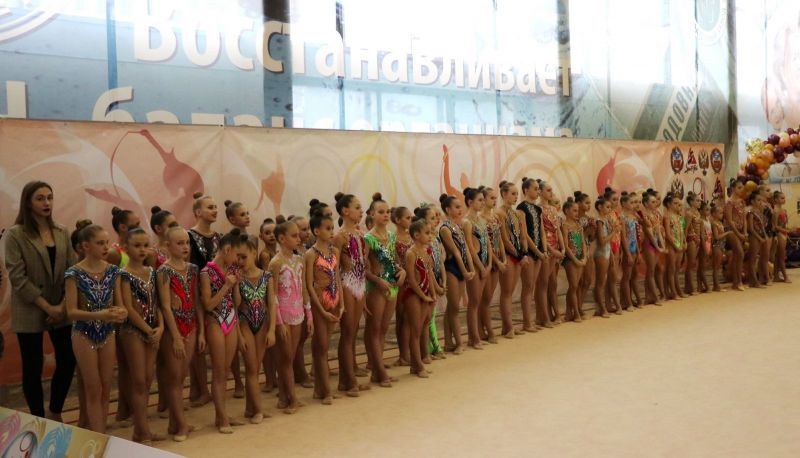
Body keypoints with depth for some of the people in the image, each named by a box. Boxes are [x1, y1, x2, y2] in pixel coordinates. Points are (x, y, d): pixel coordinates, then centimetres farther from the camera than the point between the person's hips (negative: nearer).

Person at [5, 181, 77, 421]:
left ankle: (55, 415, 26)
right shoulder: (15, 234, -7)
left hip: (61, 310, 4)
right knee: (33, 368, 5)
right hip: (30, 312, -4)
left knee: (68, 362, 6)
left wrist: (63, 305, -8)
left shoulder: (62, 233, 7)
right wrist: (47, 307, -16)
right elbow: (17, 277, -13)